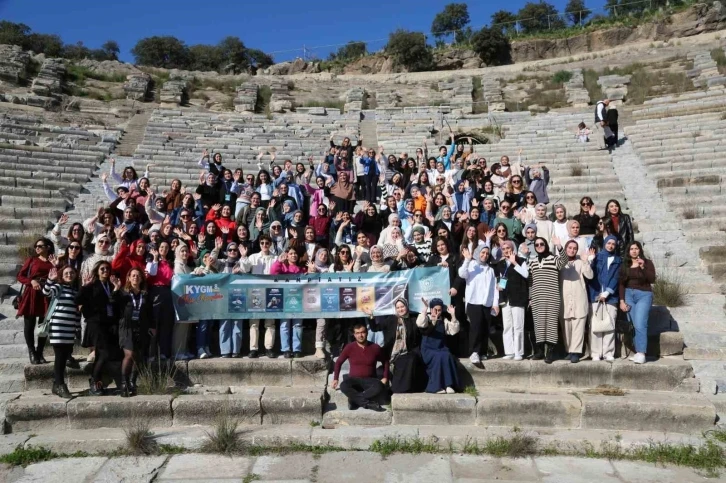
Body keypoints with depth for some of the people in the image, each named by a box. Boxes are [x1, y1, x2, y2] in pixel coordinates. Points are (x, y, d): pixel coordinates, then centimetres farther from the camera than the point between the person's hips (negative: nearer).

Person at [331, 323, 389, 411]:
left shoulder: (375, 347, -2)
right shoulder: (349, 347, -4)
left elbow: (385, 362, 13)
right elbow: (339, 362, 8)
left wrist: (385, 378, 2)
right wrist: (335, 379, 1)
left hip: (370, 380, 0)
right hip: (354, 380, 0)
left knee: (379, 387, -35)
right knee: (344, 386, -35)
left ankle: (355, 400, -23)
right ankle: (370, 403, -26)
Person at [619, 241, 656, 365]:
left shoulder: (647, 262, 2)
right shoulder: (625, 265, 10)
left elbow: (652, 280, -9)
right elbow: (621, 284, 8)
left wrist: (643, 267, -19)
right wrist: (622, 300, 0)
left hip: (644, 295, -3)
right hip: (629, 295, 4)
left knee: (640, 324, -15)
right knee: (633, 326, 2)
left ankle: (641, 354, -17)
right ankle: (638, 352, 6)